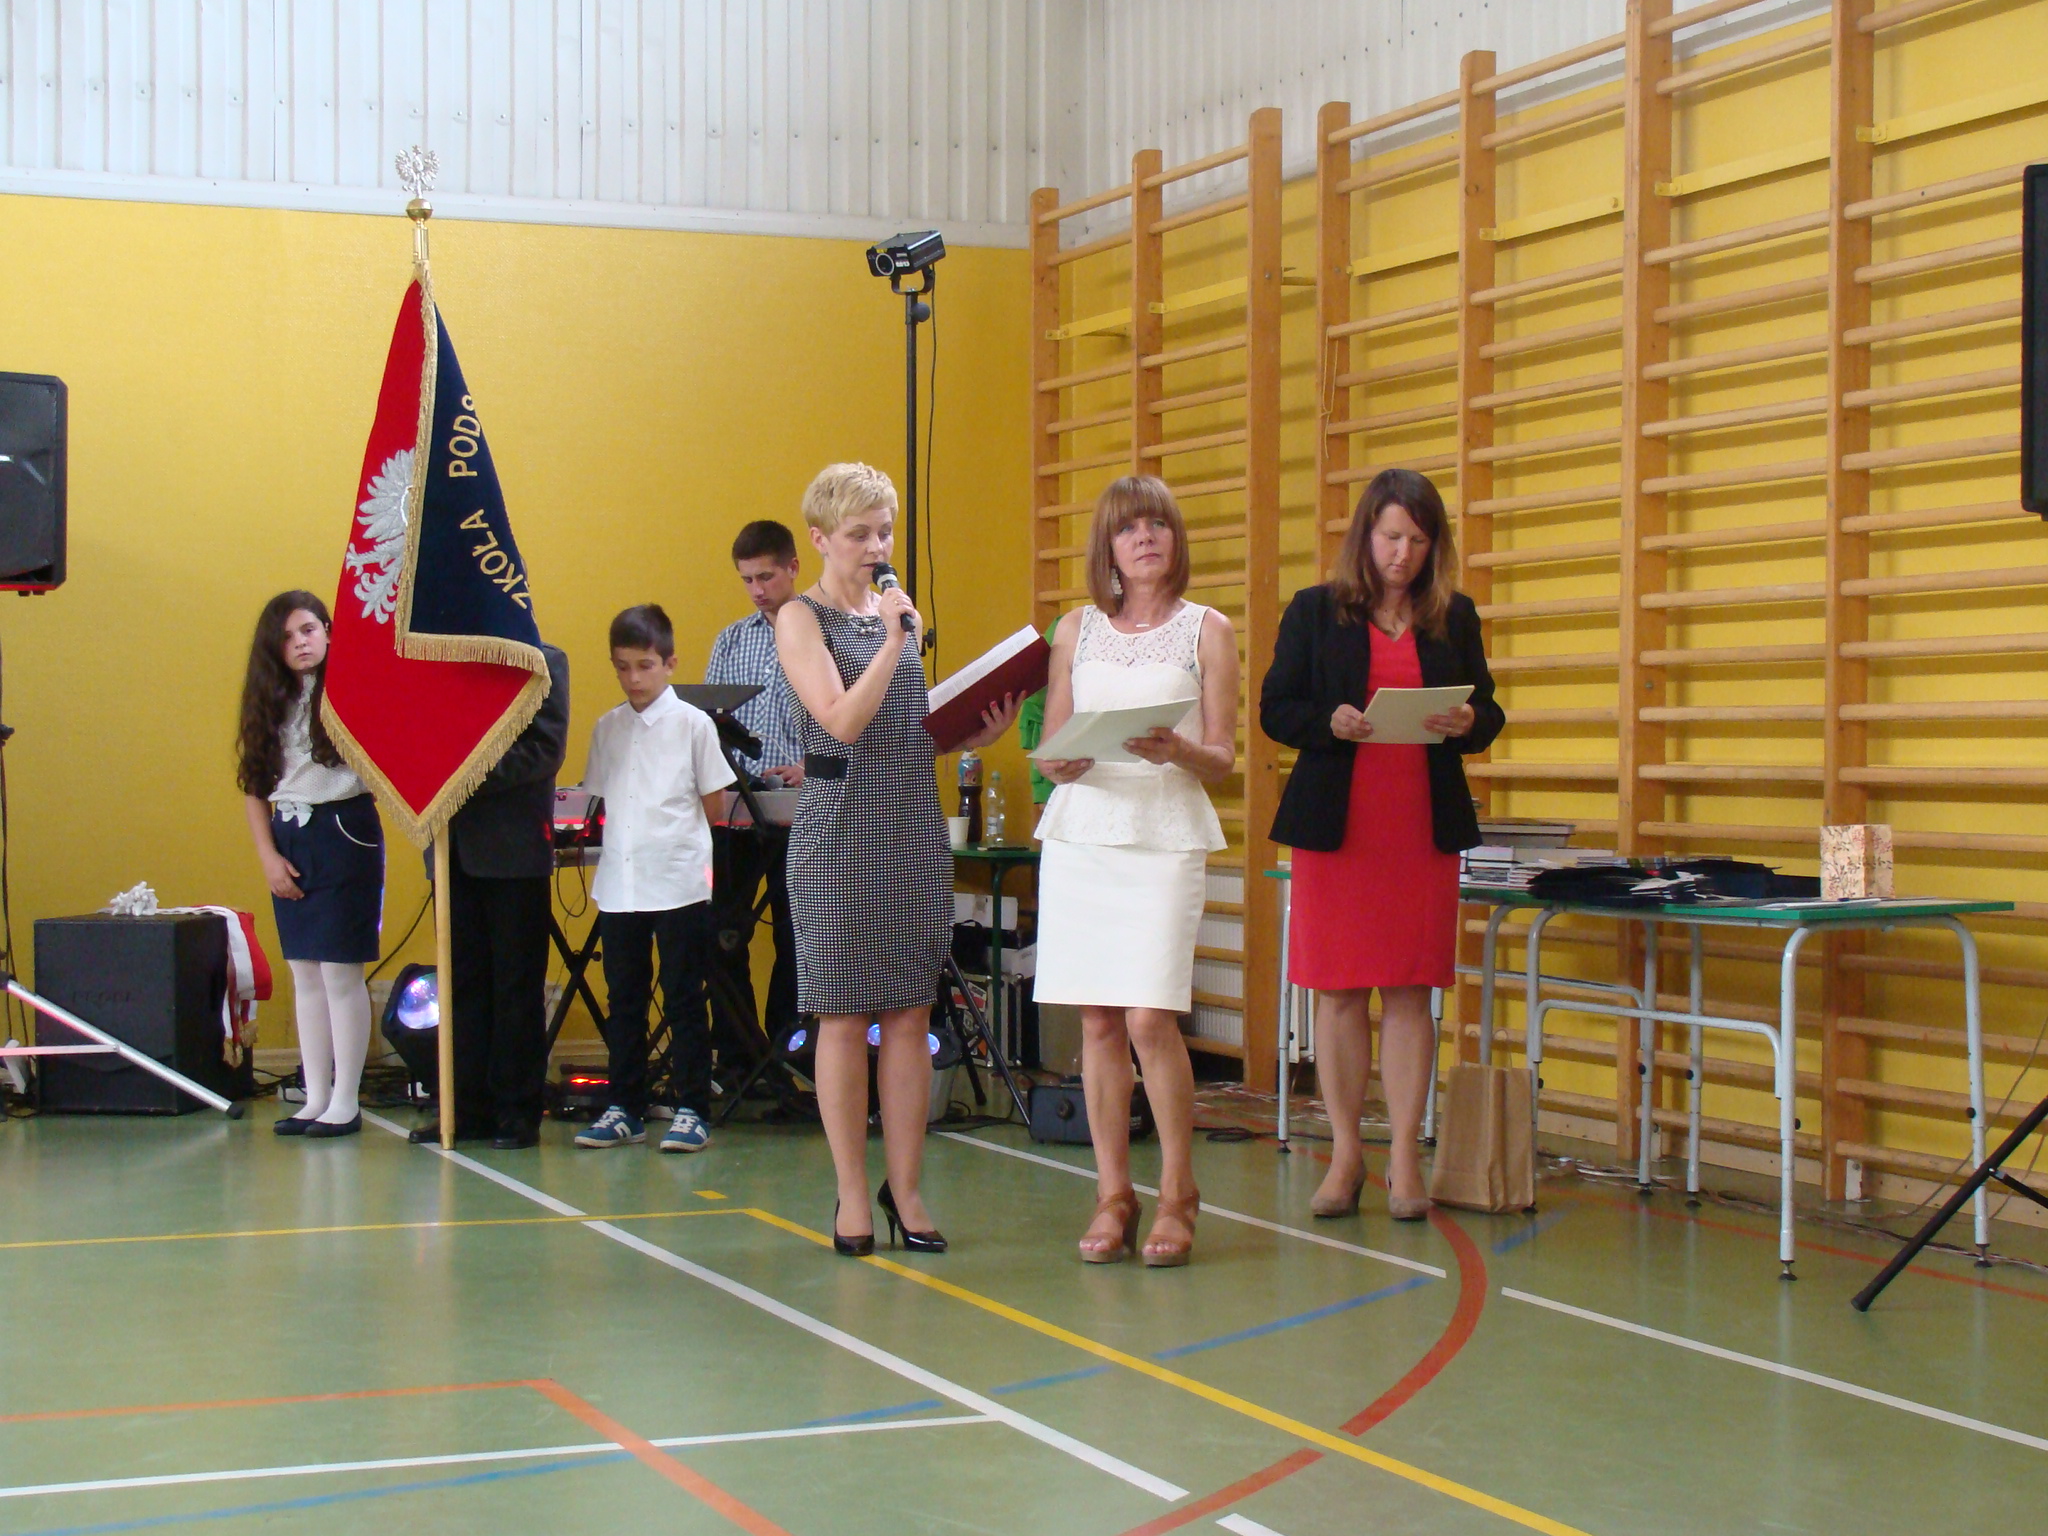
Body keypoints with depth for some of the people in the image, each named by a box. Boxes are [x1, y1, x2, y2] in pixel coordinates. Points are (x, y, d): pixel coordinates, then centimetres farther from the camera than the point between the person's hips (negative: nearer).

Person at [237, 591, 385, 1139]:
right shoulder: (270, 704, 10)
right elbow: (254, 788, 10)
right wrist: (268, 856, 2)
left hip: (344, 832, -6)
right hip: (289, 841, 6)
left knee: (340, 970, -4)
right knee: (304, 974, 9)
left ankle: (345, 1103, 3)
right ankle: (315, 1098, 16)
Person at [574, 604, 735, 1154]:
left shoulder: (692, 723, -2)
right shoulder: (608, 727, 9)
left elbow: (713, 804, 1)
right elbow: (599, 797, 13)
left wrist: (673, 837, -1)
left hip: (679, 882, -4)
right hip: (618, 883, 4)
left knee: (684, 1000, 1)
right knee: (623, 1000, 9)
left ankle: (692, 1111, 6)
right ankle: (624, 1109, 16)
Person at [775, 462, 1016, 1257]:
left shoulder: (901, 612, 13)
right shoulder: (801, 619, -3)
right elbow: (844, 721, -15)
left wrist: (977, 731, 2)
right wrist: (892, 642, -19)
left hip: (914, 829, 5)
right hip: (841, 834, -5)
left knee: (910, 1014, 5)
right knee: (845, 1017, 1)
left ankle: (905, 1187, 11)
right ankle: (853, 1196, 9)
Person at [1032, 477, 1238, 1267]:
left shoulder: (1206, 630, 6)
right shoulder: (1077, 629, 13)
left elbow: (1222, 757, 2)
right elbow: (1051, 744, 13)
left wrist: (1177, 750, -19)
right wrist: (1061, 764, -10)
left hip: (1166, 833, -3)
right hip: (1081, 832, 3)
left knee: (1150, 1018, -11)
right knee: (1097, 1021, 1)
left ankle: (1176, 1193, 5)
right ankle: (1112, 1196, 10)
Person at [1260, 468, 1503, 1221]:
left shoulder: (1455, 617, 10)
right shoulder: (1314, 611, 4)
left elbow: (1488, 715, 12)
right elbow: (1275, 710, 2)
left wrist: (1467, 723, -11)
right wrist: (1331, 722, -18)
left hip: (1426, 826, 1)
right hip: (1335, 825, -1)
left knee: (1410, 993, 2)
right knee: (1338, 993, 3)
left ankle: (1405, 1158, 8)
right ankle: (1345, 1154, 12)